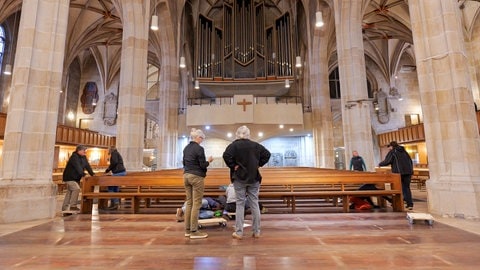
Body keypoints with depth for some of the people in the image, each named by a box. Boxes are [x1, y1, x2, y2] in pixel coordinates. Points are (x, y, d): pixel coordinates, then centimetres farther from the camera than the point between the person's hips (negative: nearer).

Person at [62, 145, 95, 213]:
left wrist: (92, 174, -9)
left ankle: (65, 207, 24)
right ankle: (73, 206, -15)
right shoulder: (74, 157, -21)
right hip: (69, 177, -9)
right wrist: (83, 174, -44)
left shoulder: (83, 157, 6)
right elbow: (78, 167, -34)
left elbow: (87, 166, 1)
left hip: (76, 178, 9)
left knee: (70, 191, 14)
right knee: (76, 189, -21)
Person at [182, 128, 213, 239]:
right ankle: (194, 231, 3)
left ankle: (187, 230, 18)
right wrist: (209, 160, 4)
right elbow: (203, 165, -14)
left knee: (189, 203, 12)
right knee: (196, 204, -2)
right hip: (197, 177, -8)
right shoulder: (199, 148, -14)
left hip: (186, 176, 8)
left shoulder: (186, 148, 10)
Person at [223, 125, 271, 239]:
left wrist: (232, 166, -10)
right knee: (254, 203, 9)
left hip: (239, 177, -3)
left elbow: (226, 155, -22)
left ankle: (239, 232, 8)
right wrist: (258, 164, 5)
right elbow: (267, 154, 5)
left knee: (240, 204, 4)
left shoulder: (234, 145, -7)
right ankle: (256, 231, 16)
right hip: (254, 178, 3)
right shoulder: (256, 145, 4)